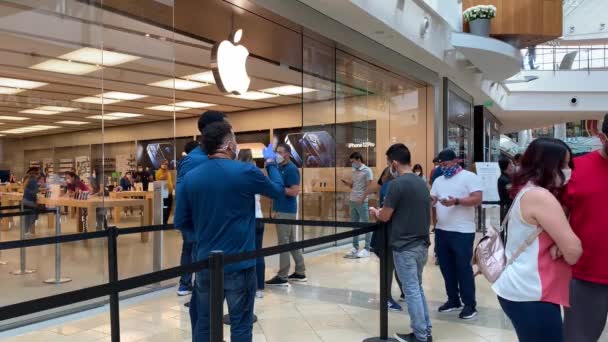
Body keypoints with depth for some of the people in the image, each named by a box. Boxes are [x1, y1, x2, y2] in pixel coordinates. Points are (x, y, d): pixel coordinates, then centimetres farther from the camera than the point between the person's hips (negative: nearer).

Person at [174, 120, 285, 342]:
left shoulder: (190, 177, -1)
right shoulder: (246, 172, -13)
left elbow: (181, 222, 5)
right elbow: (279, 191, 5)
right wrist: (271, 162, 20)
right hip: (239, 263, -4)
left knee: (204, 322, 16)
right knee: (240, 323, 8)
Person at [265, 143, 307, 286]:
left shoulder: (291, 169, -14)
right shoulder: (279, 168, 13)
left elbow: (294, 191, -20)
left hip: (286, 211, -9)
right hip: (282, 210, 9)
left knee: (283, 243, -4)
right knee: (291, 242, 13)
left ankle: (282, 277, 3)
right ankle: (300, 273, 22)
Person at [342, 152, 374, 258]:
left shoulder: (367, 171, -7)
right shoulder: (354, 171, 15)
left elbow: (368, 187, -12)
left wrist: (361, 199, -17)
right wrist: (346, 182, 1)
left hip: (362, 202, -8)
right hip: (353, 201, 8)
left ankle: (367, 249, 5)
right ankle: (355, 248, 19)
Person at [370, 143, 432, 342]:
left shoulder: (397, 184, -17)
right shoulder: (421, 182, 8)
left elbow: (385, 217, -14)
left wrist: (375, 212, 8)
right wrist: (383, 212, 21)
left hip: (405, 247, -8)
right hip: (422, 244, 8)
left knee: (412, 291, 3)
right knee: (417, 287, 19)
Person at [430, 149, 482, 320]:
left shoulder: (469, 177, -6)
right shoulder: (438, 180, 14)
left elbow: (477, 199, -15)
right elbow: (431, 200, 11)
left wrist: (456, 201, -28)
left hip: (462, 232, -7)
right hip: (441, 231, 7)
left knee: (463, 268, -1)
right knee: (446, 267, 14)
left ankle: (470, 304, 11)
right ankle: (453, 300, 27)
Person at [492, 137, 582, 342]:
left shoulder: (526, 192, 11)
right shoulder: (540, 196, -20)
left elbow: (559, 235, 15)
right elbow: (573, 252, -21)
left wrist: (559, 244, -8)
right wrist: (564, 244, 2)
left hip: (523, 290, 10)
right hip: (530, 296, -10)